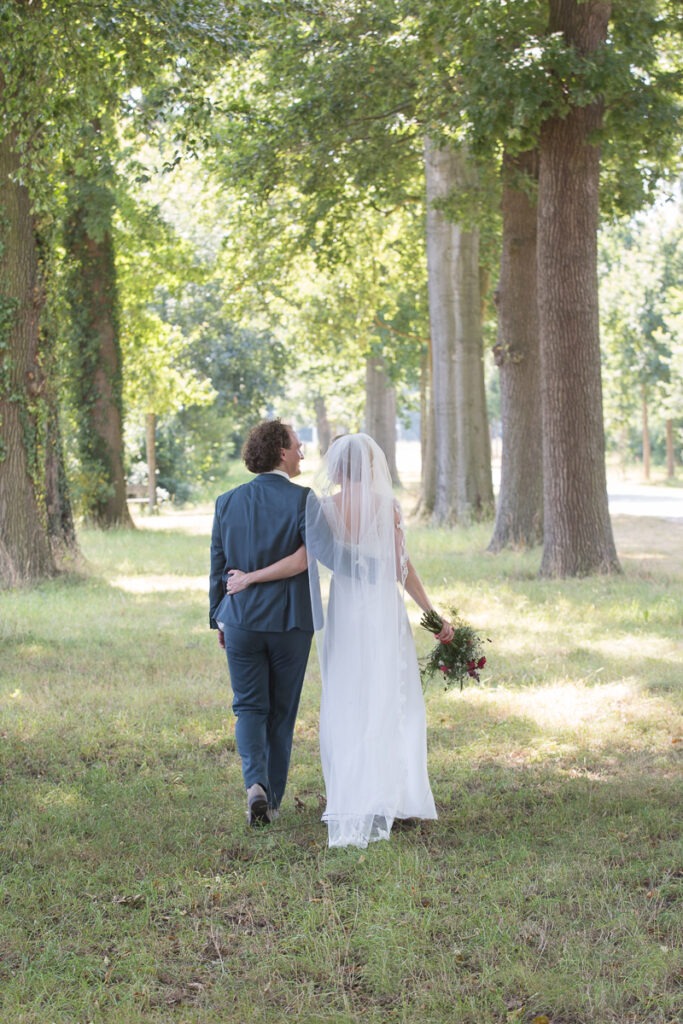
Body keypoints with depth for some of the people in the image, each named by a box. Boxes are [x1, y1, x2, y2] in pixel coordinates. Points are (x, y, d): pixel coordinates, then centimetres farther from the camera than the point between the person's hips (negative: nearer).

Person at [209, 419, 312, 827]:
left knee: (249, 707, 10)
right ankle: (272, 800, 17)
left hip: (240, 620, 2)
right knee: (282, 713, 11)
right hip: (290, 622, -2)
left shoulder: (227, 502, 3)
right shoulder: (303, 499, -9)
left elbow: (218, 567, 9)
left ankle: (256, 783, -13)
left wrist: (218, 618, 17)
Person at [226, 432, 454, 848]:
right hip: (385, 612, -1)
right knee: (390, 705, 9)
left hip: (344, 612, 1)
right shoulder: (387, 506, -5)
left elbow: (306, 558, -15)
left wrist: (252, 577, -7)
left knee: (346, 707, 8)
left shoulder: (324, 506, -5)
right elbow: (403, 568, -6)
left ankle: (350, 803, 6)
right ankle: (389, 797, 10)